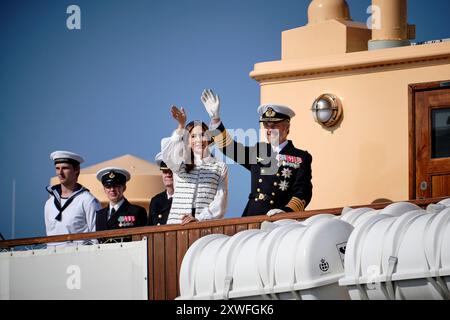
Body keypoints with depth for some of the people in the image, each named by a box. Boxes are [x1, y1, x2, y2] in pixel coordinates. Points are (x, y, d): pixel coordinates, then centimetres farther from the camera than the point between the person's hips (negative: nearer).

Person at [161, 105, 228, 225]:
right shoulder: (181, 164, 14)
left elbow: (220, 202, 5)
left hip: (206, 226, 0)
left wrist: (199, 218, -11)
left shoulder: (220, 167, 13)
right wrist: (181, 127, -23)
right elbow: (168, 155, -9)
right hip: (176, 224, 1)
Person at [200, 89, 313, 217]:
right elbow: (227, 146, 19)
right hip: (252, 219, 4)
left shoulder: (302, 158, 5)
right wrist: (215, 118, 8)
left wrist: (286, 211, -21)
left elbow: (303, 192, -3)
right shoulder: (257, 151, 19)